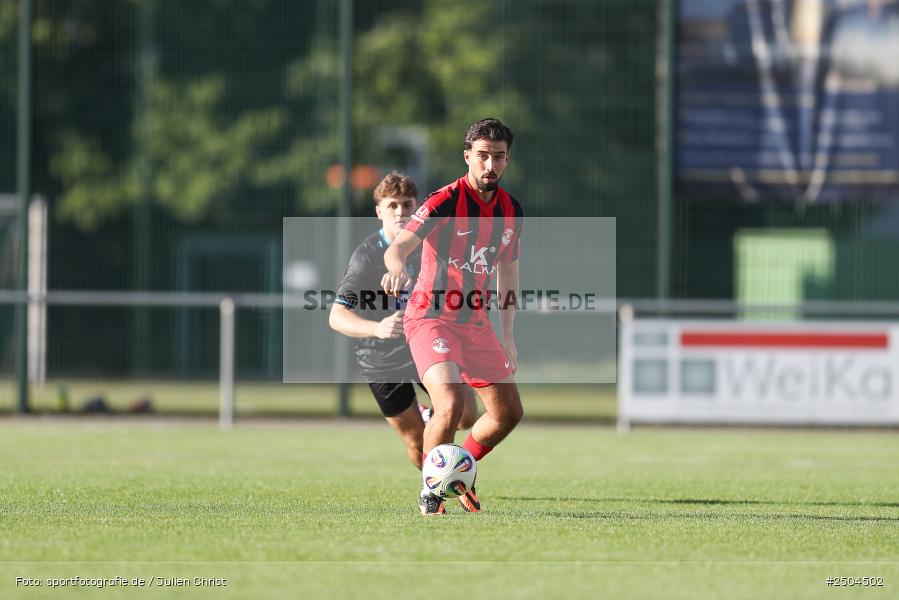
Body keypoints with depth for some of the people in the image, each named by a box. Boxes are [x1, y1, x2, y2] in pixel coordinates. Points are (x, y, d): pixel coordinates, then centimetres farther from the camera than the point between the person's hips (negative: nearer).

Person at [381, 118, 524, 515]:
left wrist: (508, 335, 17)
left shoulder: (510, 210, 5)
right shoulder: (445, 202, -16)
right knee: (451, 403, -25)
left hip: (476, 321, 7)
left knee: (509, 412, 8)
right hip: (431, 317, -7)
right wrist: (397, 265, -53)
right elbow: (398, 247, -28)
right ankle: (430, 490, -5)